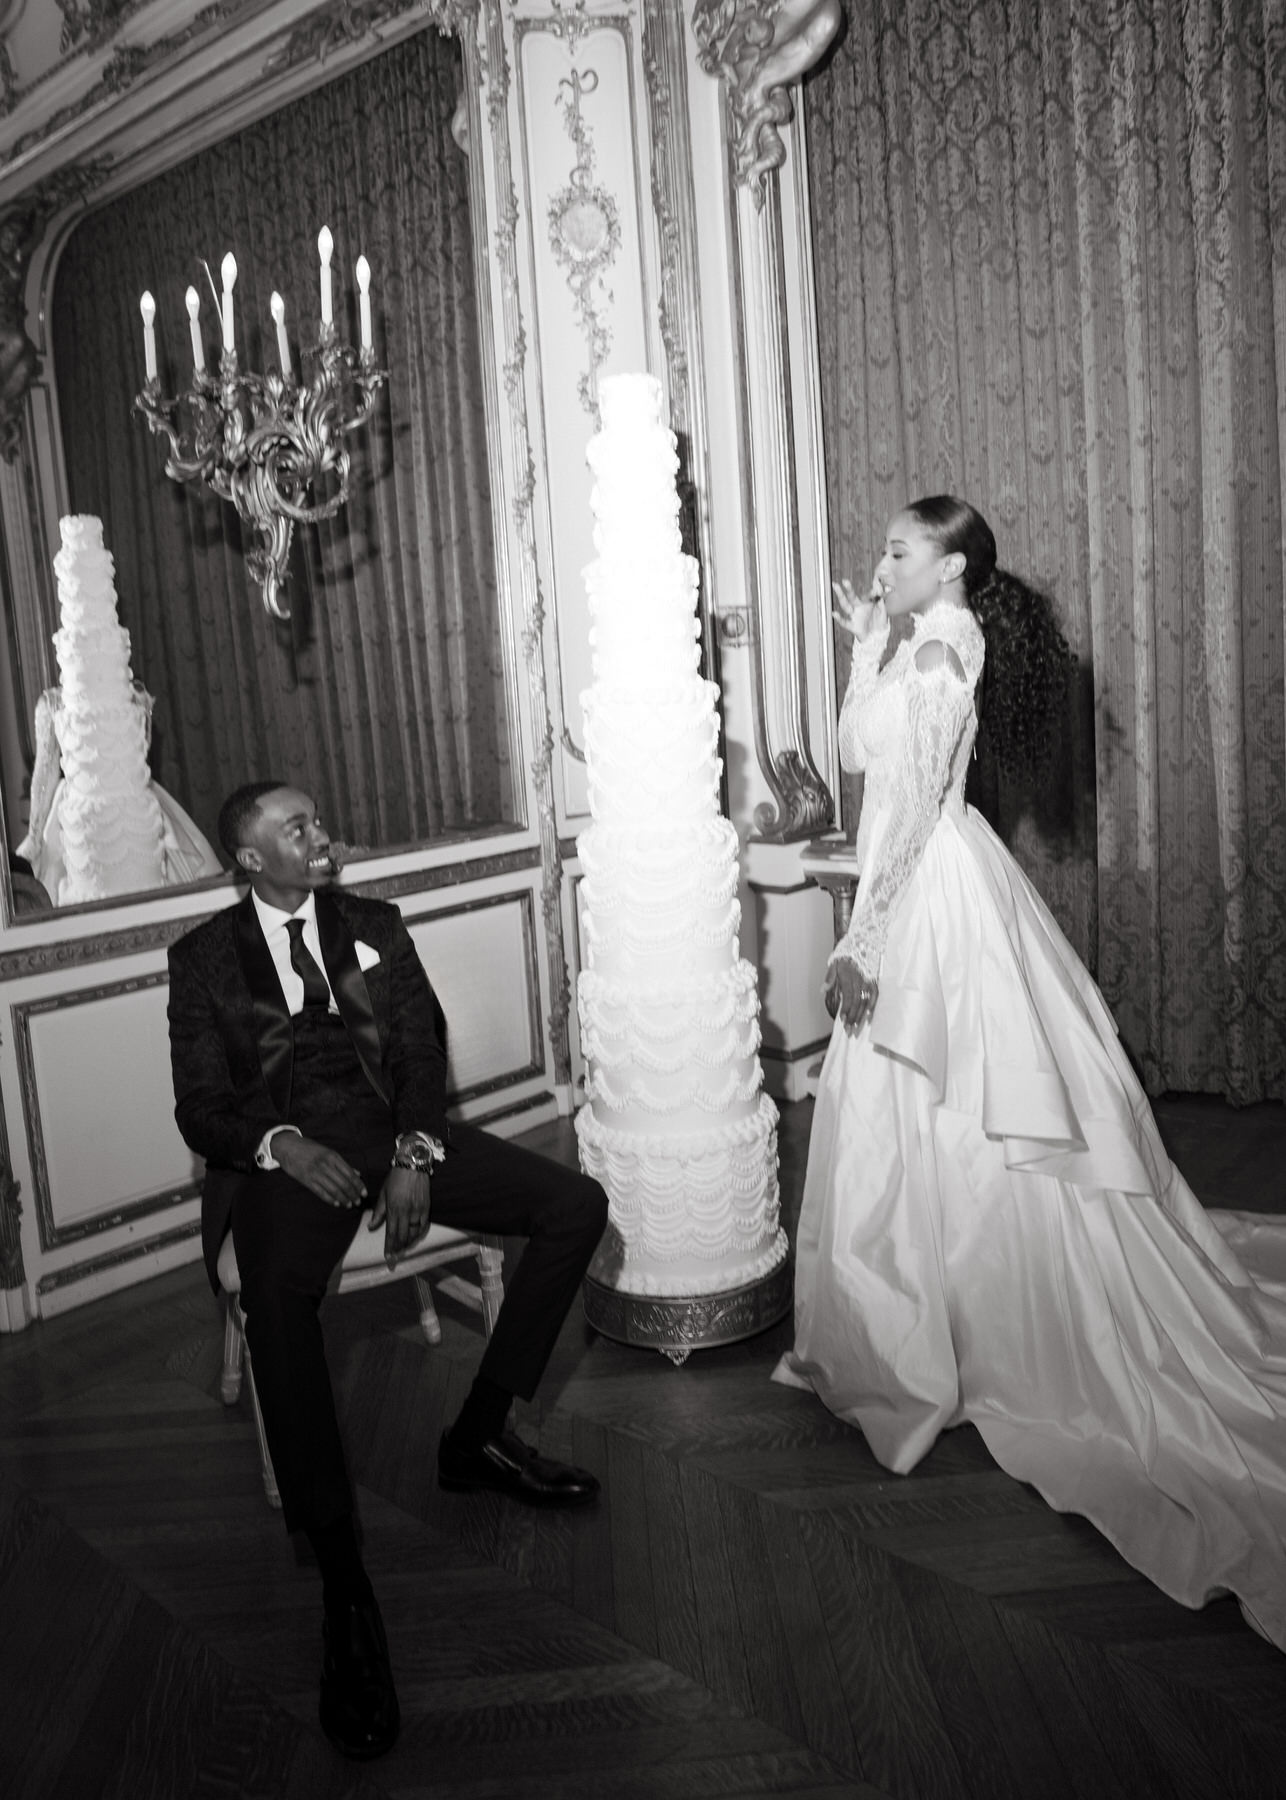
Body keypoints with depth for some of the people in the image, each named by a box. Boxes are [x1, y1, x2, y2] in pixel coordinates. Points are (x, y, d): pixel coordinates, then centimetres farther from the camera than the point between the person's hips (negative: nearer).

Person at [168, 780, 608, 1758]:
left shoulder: (375, 925, 19)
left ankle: (479, 1434, -2)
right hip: (284, 1153, -3)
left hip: (392, 1129, 4)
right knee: (278, 1301, -36)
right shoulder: (204, 956, 11)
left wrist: (417, 1153, -9)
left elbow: (422, 1047, 10)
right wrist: (283, 1147, -16)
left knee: (577, 1205, -14)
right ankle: (346, 1587, -29)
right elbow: (201, 1109, 5)